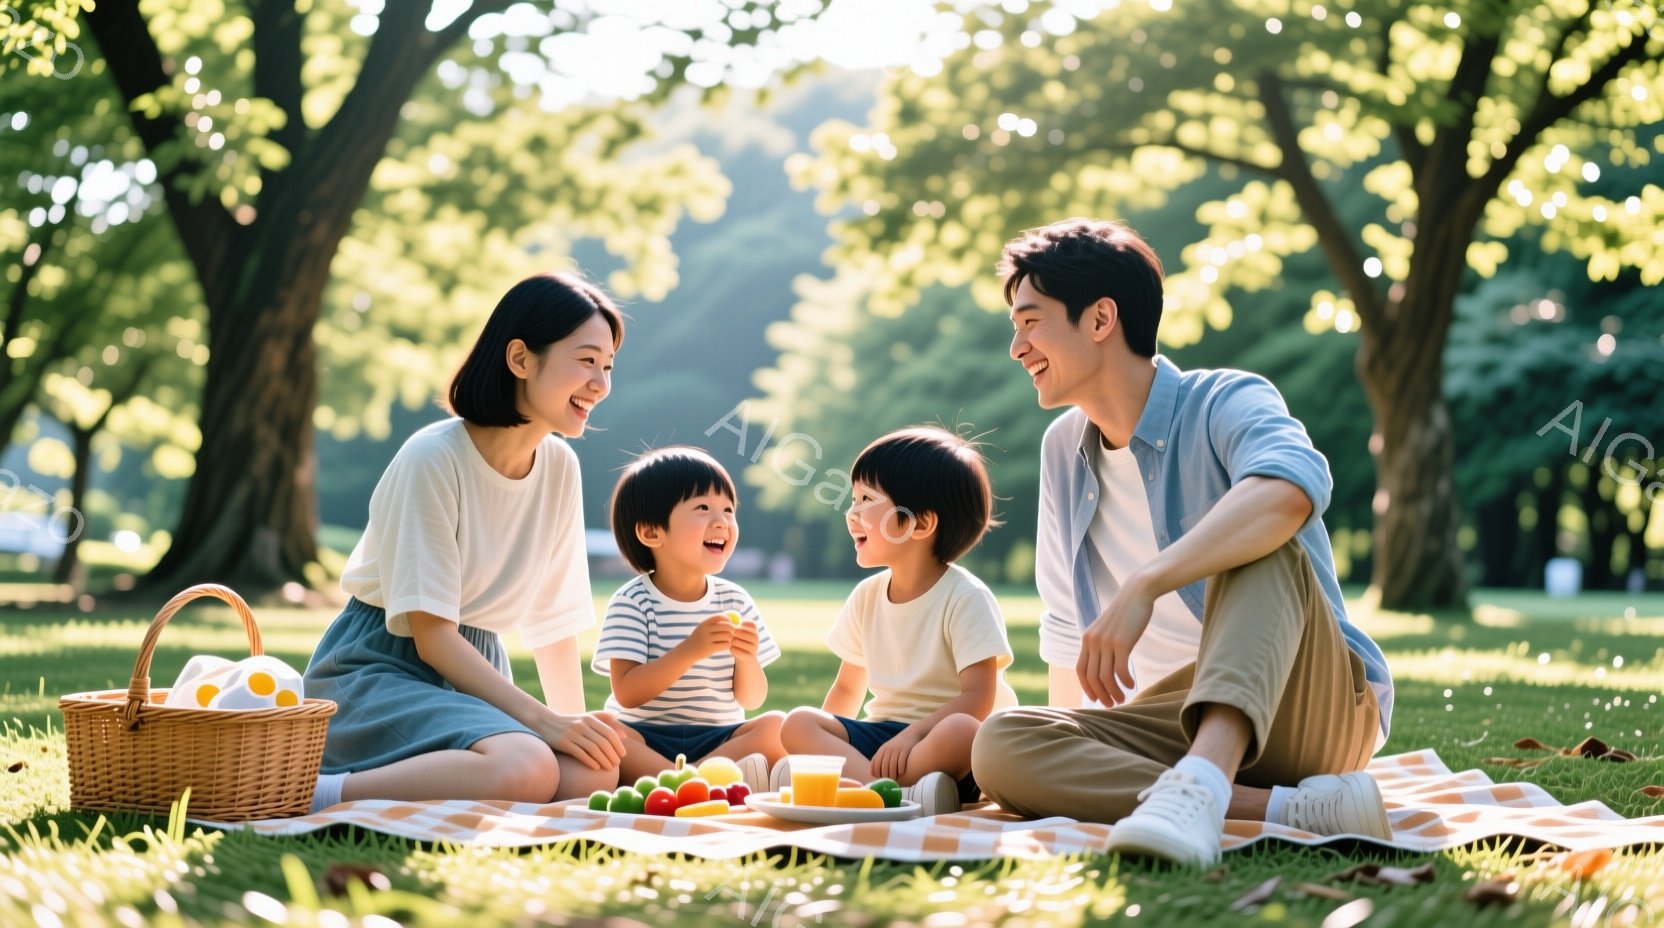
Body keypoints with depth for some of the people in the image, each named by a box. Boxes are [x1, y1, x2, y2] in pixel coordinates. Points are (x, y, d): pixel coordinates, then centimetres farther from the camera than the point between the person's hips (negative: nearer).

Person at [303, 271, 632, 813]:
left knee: (595, 773, -23)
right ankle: (320, 794, -21)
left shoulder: (560, 468, 4)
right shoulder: (433, 459, -16)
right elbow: (431, 634, -17)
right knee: (524, 768, -34)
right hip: (380, 667, -7)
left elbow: (556, 624, 10)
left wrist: (578, 725, -3)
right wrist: (544, 720, -23)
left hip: (472, 670, 7)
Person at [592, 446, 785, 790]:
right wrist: (690, 650, -25)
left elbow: (751, 699, 6)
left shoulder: (735, 600, 7)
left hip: (717, 738, 4)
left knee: (777, 727, -23)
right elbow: (627, 693, -15)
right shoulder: (632, 603, -5)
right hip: (646, 738, -4)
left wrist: (747, 659, -16)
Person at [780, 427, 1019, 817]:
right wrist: (826, 744, 1)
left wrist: (911, 736, -29)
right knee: (797, 724, -20)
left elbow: (978, 697, -16)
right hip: (881, 734, 6)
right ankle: (900, 793, -41)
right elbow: (847, 689, 17)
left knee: (960, 731, -39)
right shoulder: (867, 597, 10)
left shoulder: (965, 598, -8)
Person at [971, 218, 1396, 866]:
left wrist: (1144, 586, -44)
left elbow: (1292, 487, -35)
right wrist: (1065, 752, 8)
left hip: (1317, 712, -5)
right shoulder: (1063, 449, 12)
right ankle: (1291, 808, -34)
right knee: (1000, 747, -24)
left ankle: (1199, 785, -53)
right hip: (1180, 725, 5)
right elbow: (1066, 622, 20)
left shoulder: (1223, 404, -10)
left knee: (1258, 547, -32)